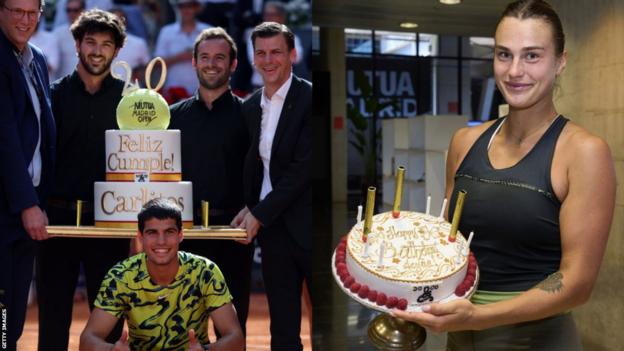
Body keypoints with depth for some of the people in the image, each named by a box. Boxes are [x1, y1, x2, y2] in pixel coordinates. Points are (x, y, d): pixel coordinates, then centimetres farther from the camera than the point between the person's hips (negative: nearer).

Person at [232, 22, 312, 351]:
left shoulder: (308, 98, -10)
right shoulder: (250, 106, 10)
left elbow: (304, 166, -15)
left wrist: (259, 214, -12)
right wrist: (249, 208, 0)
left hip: (307, 226, -5)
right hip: (271, 227, 6)